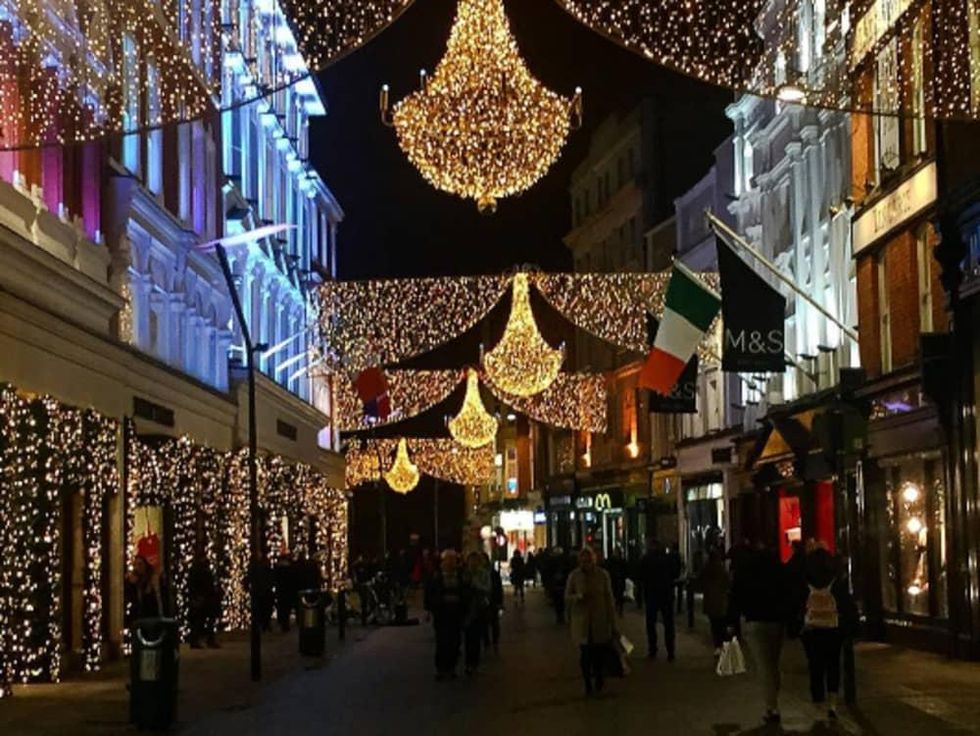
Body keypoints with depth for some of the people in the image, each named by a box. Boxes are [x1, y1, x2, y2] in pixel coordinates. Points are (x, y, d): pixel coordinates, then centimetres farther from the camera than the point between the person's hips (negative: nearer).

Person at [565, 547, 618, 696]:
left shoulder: (603, 575, -5)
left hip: (600, 620, 0)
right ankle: (588, 683, 15)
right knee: (585, 653, -2)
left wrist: (613, 623, -2)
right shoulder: (574, 576, -4)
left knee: (601, 651, 0)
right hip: (582, 620, 0)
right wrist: (578, 597, -19)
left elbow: (609, 599, -1)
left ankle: (599, 675, 30)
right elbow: (567, 596, 4)